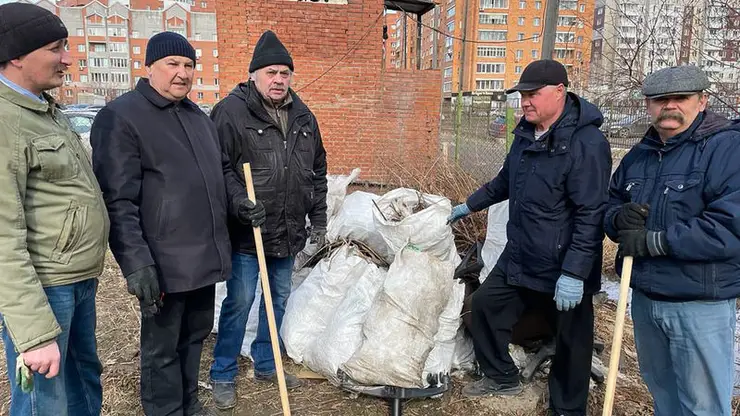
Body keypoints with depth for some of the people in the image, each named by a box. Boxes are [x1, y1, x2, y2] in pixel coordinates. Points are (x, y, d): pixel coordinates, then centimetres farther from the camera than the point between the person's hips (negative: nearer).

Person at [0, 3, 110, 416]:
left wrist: (86, 274, 17)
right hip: (41, 287, -9)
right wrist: (35, 333, -23)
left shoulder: (48, 109, 12)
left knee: (86, 377, 23)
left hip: (81, 281, 9)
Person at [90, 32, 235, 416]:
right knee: (163, 347, 8)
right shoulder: (121, 116, -10)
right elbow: (118, 200, -17)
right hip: (164, 263, -7)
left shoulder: (197, 116, 14)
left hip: (205, 254, 8)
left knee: (196, 333, 20)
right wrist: (136, 262, -21)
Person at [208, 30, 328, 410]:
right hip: (247, 232, -6)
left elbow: (317, 171, 15)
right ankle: (222, 375, 22)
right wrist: (238, 206, -18)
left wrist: (318, 219, 13)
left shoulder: (303, 117, 10)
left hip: (288, 232, 6)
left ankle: (266, 364, 35)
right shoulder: (231, 111, -10)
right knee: (240, 301, 2)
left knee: (279, 299, 16)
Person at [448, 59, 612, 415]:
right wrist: (469, 206, 28)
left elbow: (591, 215, -24)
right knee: (484, 304, 16)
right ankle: (502, 377, 36)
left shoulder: (586, 143, -21)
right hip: (518, 258, 8)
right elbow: (505, 181, 23)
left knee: (570, 340, 7)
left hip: (564, 269, -8)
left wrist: (574, 273, -26)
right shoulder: (526, 132, 6)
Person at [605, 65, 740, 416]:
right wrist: (618, 218, -9)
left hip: (700, 305, -6)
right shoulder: (638, 155, 9)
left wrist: (655, 241, -23)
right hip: (644, 298, 7)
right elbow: (609, 205, 15)